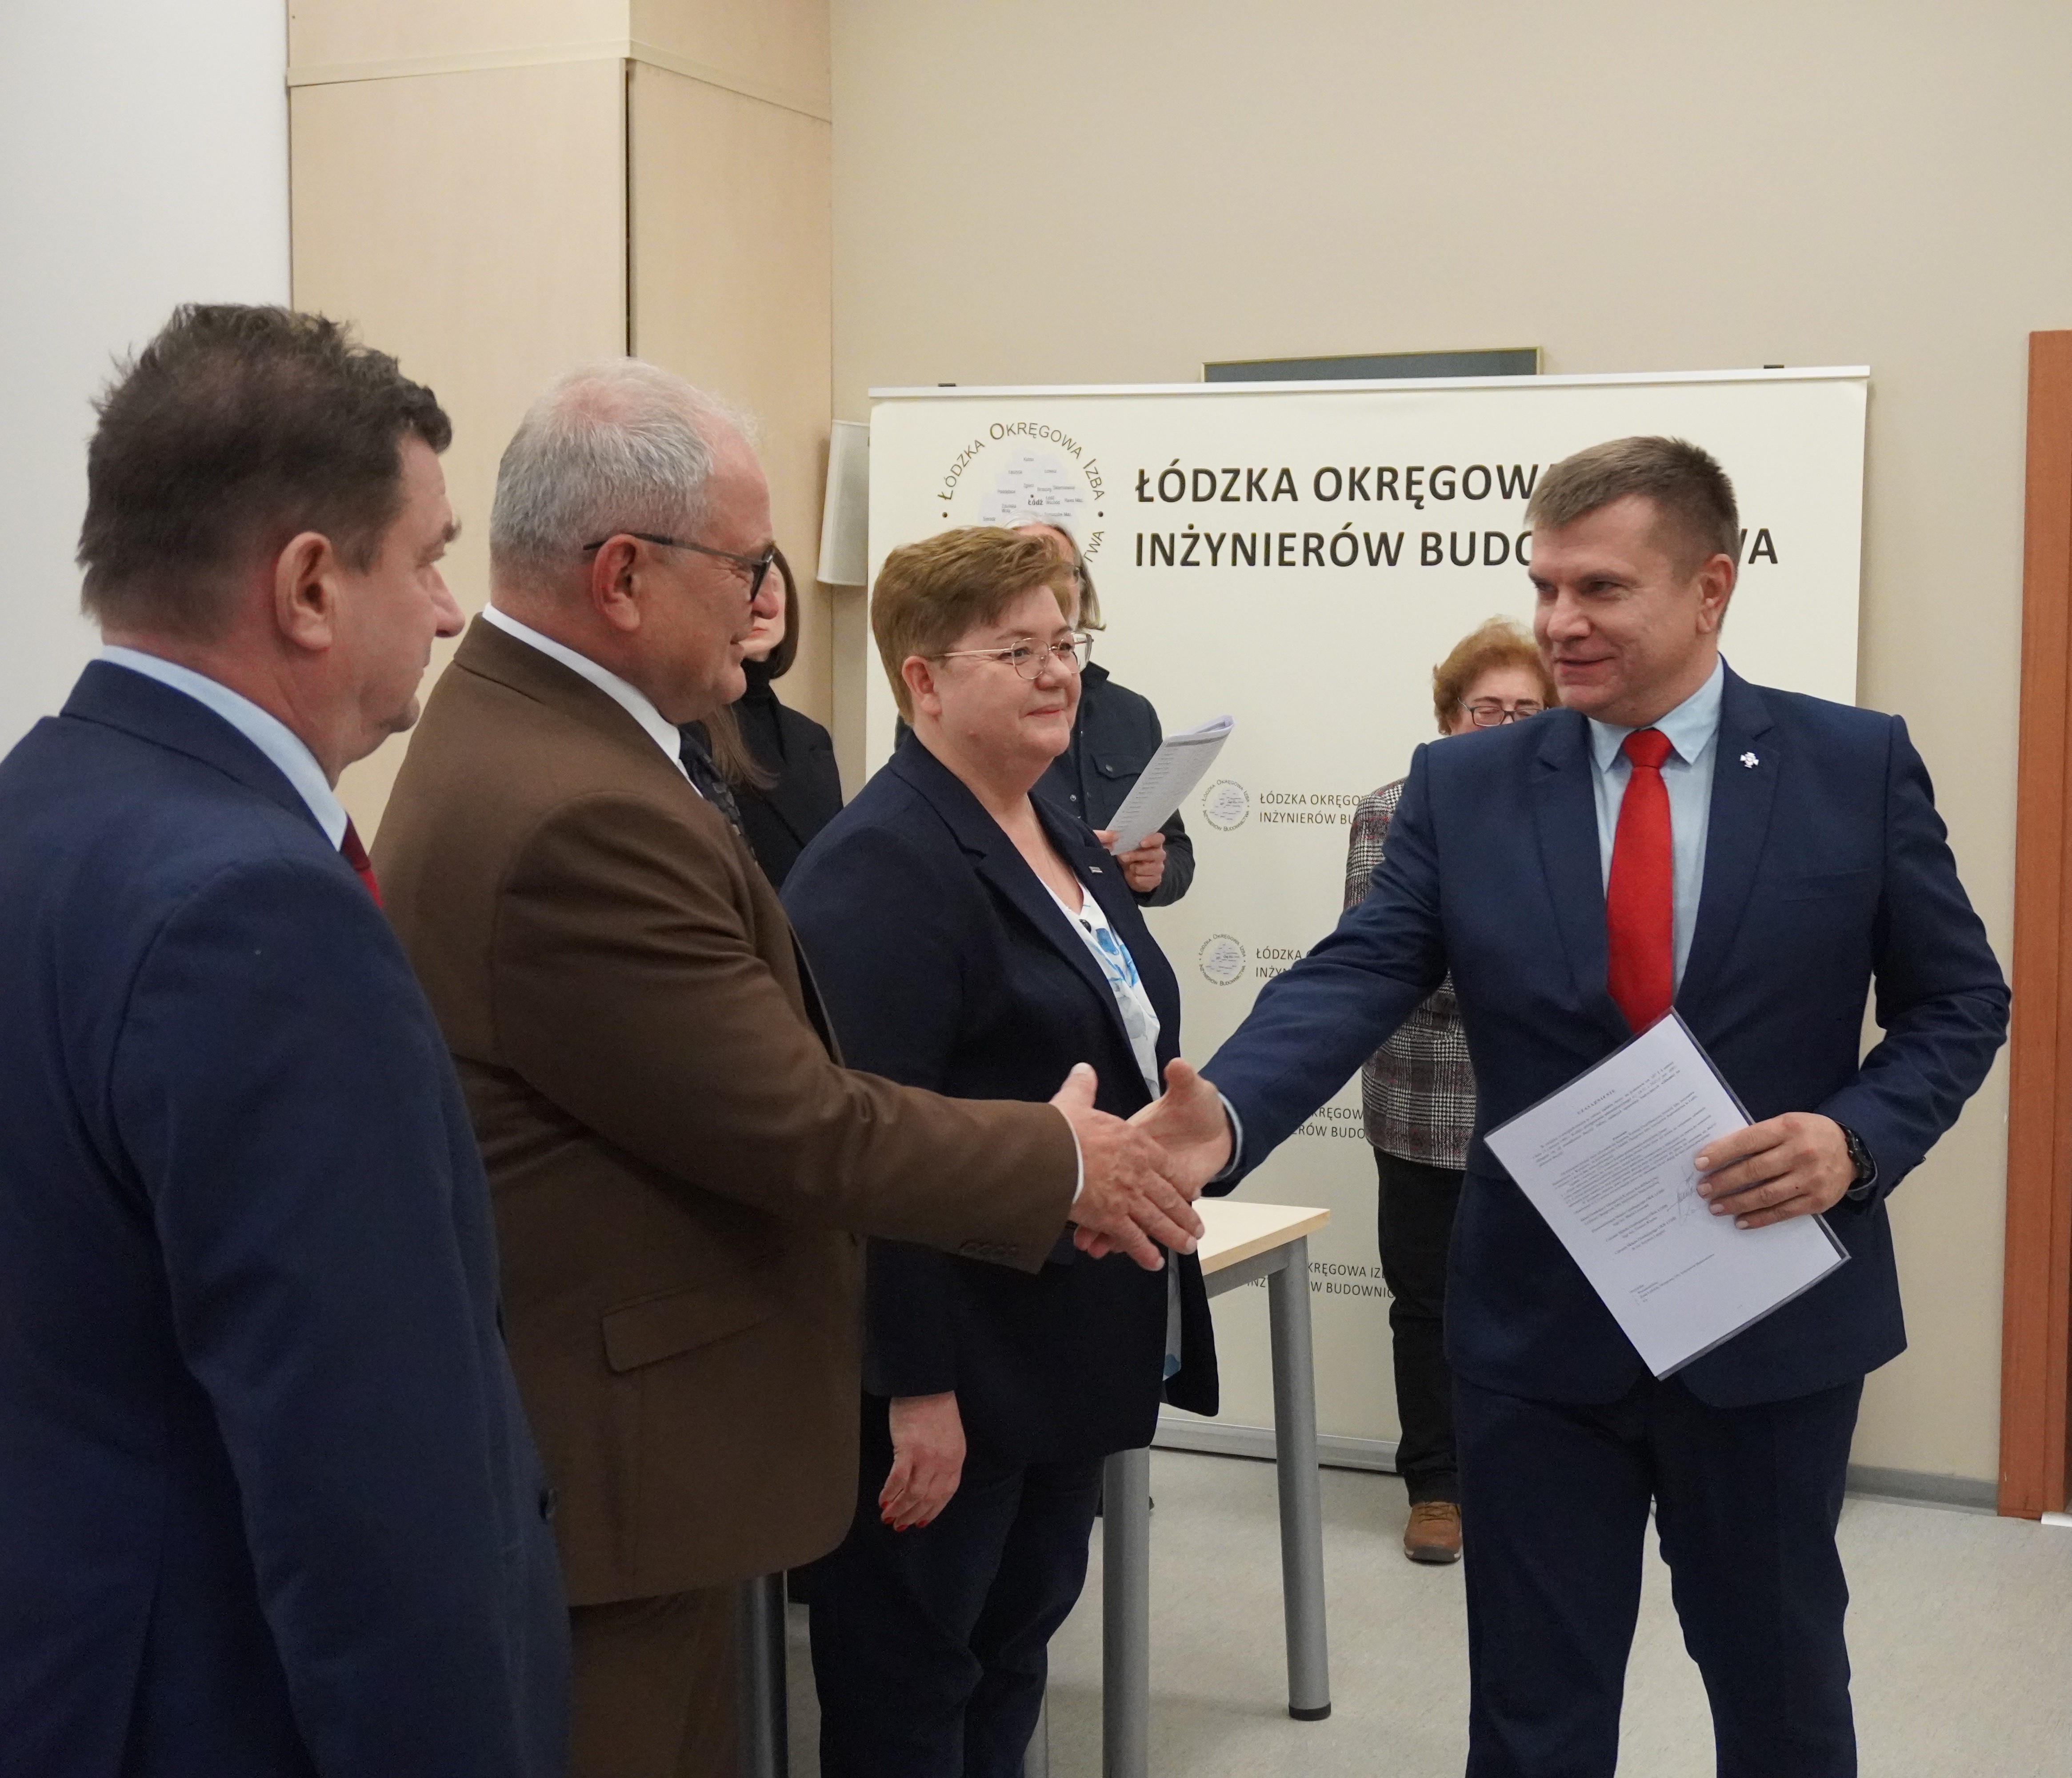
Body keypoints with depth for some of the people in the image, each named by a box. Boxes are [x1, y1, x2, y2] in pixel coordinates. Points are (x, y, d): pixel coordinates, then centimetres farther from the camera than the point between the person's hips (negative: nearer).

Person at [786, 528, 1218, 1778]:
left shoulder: (1061, 838, 12)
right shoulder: (882, 868, -18)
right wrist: (915, 1388, -23)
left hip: (1076, 1349, 9)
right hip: (957, 1364, -9)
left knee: (1013, 1661, 18)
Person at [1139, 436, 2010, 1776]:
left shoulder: (1859, 766, -4)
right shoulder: (1464, 786, -2)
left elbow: (1960, 1002, 2)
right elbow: (1353, 979, -12)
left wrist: (1857, 1139, -17)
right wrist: (1224, 1114, -31)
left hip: (1771, 1313, 0)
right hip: (1538, 1321, 1)